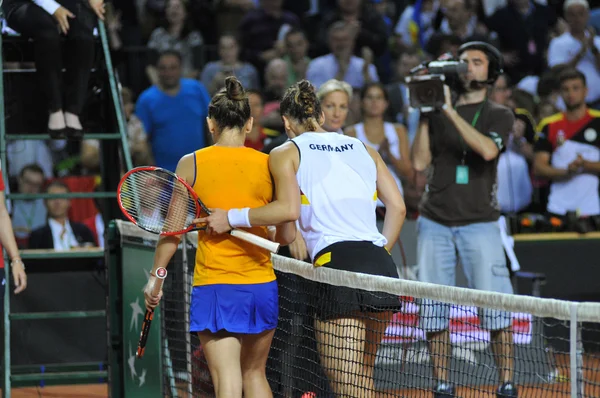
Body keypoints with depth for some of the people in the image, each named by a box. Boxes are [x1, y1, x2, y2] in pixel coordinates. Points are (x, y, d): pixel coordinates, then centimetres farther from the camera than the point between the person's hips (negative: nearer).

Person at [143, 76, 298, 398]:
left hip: (214, 285, -2)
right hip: (261, 284, 2)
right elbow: (287, 235, -8)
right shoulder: (268, 164, 1)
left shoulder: (191, 164, -2)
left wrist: (155, 277, 10)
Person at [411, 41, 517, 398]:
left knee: (495, 308, -10)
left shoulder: (499, 115, 6)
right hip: (435, 222, 3)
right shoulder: (439, 115, 15)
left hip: (479, 224, -3)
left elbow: (487, 149, -15)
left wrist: (450, 111, -16)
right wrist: (426, 114, -1)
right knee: (433, 311, 1)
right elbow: (420, 162, 5)